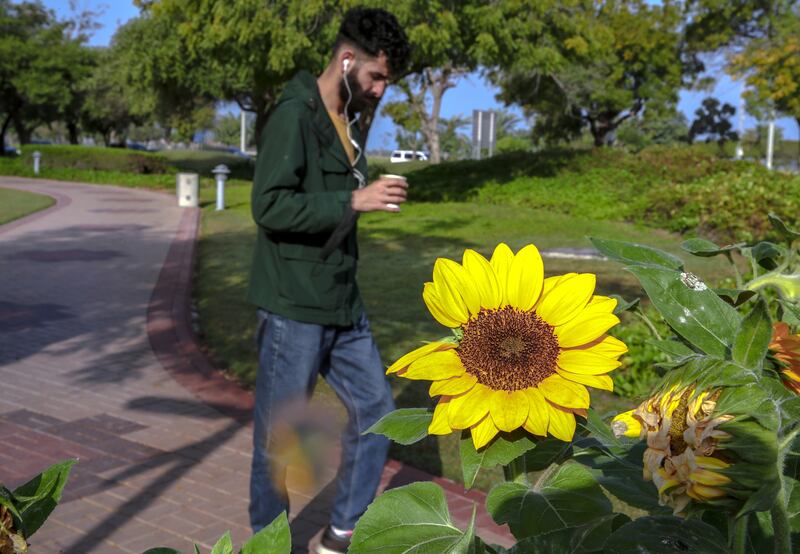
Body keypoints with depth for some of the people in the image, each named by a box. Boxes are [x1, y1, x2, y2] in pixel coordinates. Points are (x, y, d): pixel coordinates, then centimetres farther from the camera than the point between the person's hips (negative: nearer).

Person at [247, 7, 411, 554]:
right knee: (280, 433, 5)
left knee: (376, 411, 11)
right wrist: (355, 199, -26)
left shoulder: (349, 122, 13)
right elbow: (269, 205, -23)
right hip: (292, 309, -8)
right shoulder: (294, 116, -14)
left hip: (343, 306, 8)